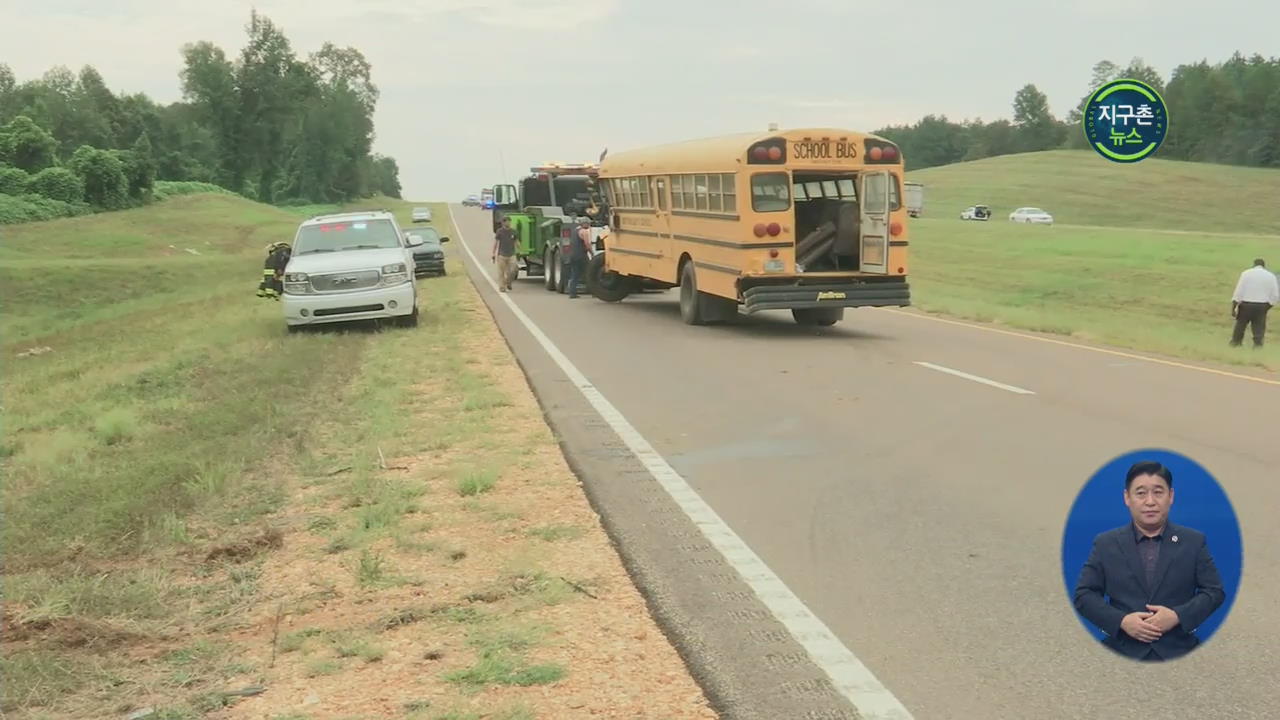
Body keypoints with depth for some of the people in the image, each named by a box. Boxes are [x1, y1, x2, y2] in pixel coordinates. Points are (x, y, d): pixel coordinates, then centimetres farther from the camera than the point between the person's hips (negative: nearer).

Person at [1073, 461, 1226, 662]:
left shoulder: (1194, 541, 7)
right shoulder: (1105, 544, 6)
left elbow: (1215, 592, 4)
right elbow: (1084, 595, 3)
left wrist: (1177, 616, -12)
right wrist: (1121, 621, -13)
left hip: (1178, 652, 0)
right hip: (1122, 652, 0)